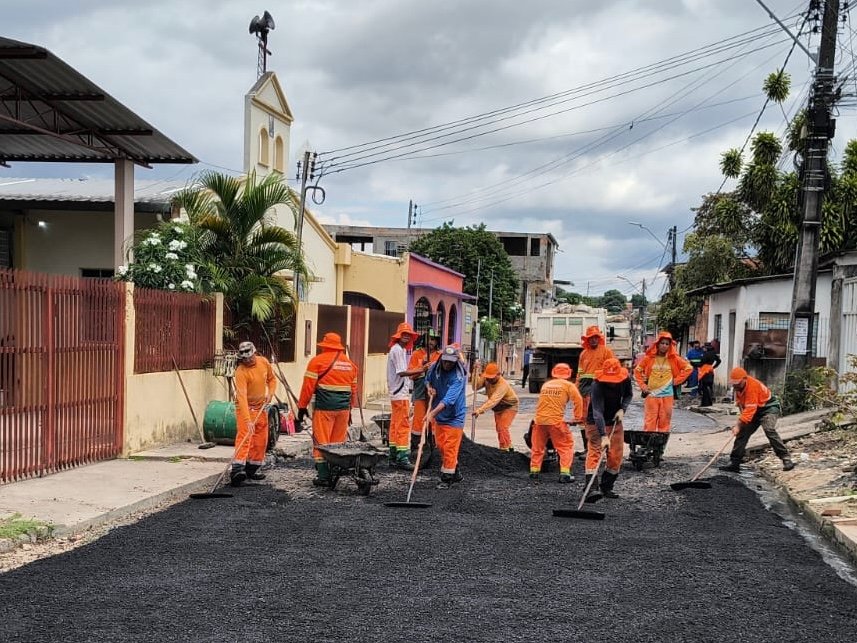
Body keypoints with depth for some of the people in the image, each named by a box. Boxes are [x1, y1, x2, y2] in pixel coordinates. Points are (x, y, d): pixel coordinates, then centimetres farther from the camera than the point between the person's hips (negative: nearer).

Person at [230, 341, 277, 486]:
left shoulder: (264, 362, -6)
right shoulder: (241, 372, -25)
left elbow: (271, 379, 15)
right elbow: (242, 397, -33)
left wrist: (270, 393, -4)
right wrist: (247, 420, -40)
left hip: (261, 407, 6)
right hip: (245, 407, -6)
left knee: (261, 440, 9)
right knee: (244, 437, -19)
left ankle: (251, 469, 19)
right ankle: (237, 470, -26)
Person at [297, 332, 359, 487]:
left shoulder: (317, 361, -3)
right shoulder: (350, 364, 15)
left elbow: (308, 387, -5)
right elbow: (354, 389, 18)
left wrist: (302, 407, 3)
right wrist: (350, 409, 27)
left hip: (324, 407, -5)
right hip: (344, 408, 5)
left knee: (321, 442, 0)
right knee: (338, 443, 12)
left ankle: (323, 476, -3)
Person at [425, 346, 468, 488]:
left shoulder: (459, 376, -24)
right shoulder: (434, 368, -5)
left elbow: (449, 399, -34)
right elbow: (428, 379, 18)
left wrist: (433, 413, -42)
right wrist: (429, 388, -5)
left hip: (454, 416, -7)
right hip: (439, 415, 7)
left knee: (450, 448, -7)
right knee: (441, 446, 15)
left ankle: (447, 478, 4)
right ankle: (456, 473, 30)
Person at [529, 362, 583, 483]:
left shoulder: (545, 384, 16)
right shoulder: (568, 385, 5)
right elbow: (578, 400, -2)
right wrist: (578, 417, 7)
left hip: (539, 419, 4)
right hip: (556, 420, -4)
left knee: (538, 447, 17)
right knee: (566, 446, 8)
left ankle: (534, 471, 18)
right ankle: (565, 473, 0)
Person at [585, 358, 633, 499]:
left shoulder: (625, 379, -14)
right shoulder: (597, 385, -31)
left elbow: (629, 395, 8)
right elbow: (597, 412, -38)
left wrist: (622, 409, -12)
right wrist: (604, 436, -45)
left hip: (615, 420, 5)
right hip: (595, 423, -5)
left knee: (616, 455, 2)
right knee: (594, 451, -18)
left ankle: (606, 487, 14)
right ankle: (591, 487, -26)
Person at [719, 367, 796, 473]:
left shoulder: (752, 386, -31)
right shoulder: (738, 386, -3)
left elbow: (750, 409, -34)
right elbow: (740, 403, 12)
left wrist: (738, 425, -36)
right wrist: (740, 423, 0)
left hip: (769, 408, -9)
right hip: (755, 410, 9)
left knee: (769, 430, -31)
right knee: (742, 432, 1)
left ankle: (786, 459, -27)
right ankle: (734, 462, 7)